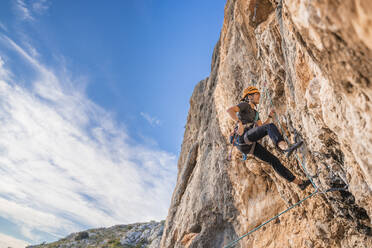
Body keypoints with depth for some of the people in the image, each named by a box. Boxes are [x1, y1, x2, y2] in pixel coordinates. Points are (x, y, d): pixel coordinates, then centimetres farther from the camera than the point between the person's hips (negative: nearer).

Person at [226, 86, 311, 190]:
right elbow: (229, 110, -15)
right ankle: (285, 148, -53)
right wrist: (239, 122, -27)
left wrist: (270, 116, 21)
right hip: (244, 138, -8)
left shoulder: (255, 112, 31)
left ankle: (299, 182, 11)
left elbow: (261, 128, 28)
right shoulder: (244, 105, 4)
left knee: (274, 160, 5)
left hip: (251, 144, 8)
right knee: (270, 126, -27)